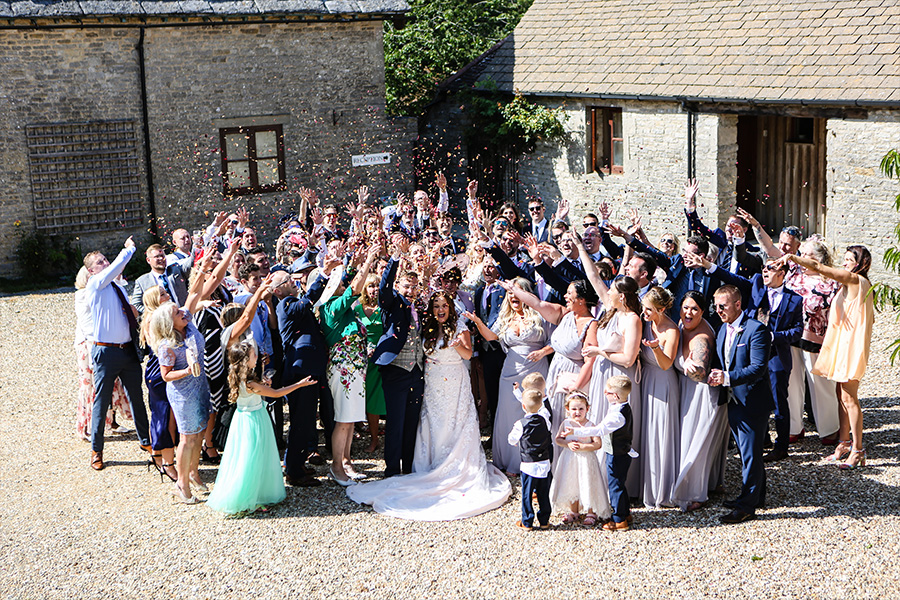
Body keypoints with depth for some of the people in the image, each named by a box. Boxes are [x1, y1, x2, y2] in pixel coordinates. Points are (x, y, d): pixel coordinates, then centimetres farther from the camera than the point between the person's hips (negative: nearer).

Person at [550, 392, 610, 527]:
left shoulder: (590, 426, -11)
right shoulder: (565, 423, 0)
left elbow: (598, 444, -14)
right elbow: (557, 439, 5)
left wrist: (582, 447, -22)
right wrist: (568, 444, -13)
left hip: (586, 460, -4)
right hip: (569, 459, 4)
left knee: (587, 485, 0)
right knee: (571, 485, 13)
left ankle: (591, 513, 17)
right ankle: (574, 512, 31)